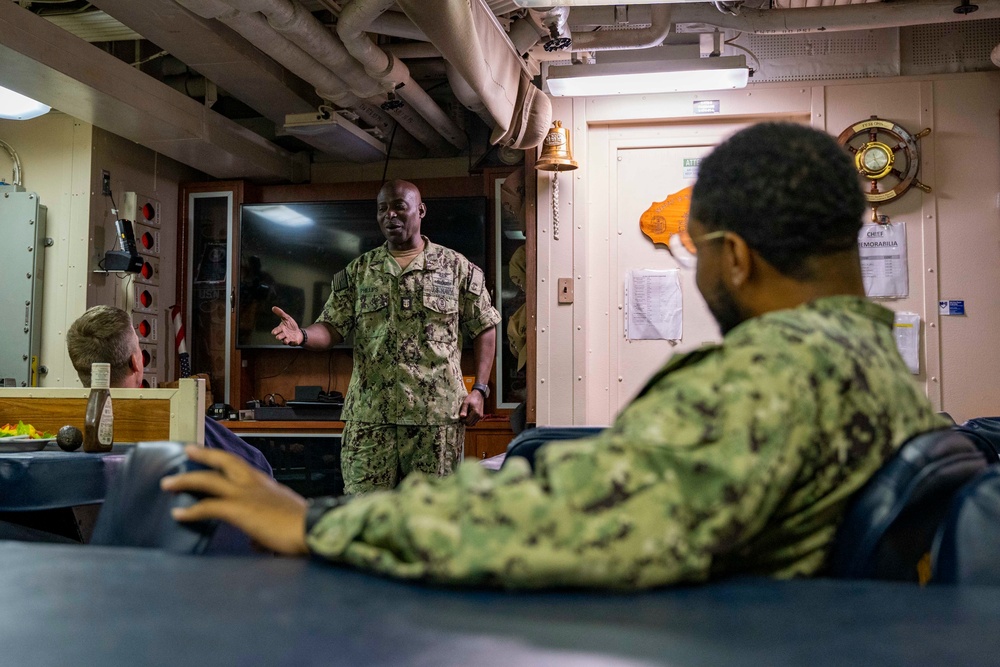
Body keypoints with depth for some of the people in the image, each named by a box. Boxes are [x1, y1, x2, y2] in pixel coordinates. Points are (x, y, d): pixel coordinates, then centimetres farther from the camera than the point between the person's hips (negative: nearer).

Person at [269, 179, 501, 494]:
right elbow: (332, 328, 8)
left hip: (438, 412, -1)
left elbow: (484, 330, 8)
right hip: (370, 413, 2)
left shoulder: (457, 268, 7)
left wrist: (479, 389, -2)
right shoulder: (359, 271, 12)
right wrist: (303, 335, -15)